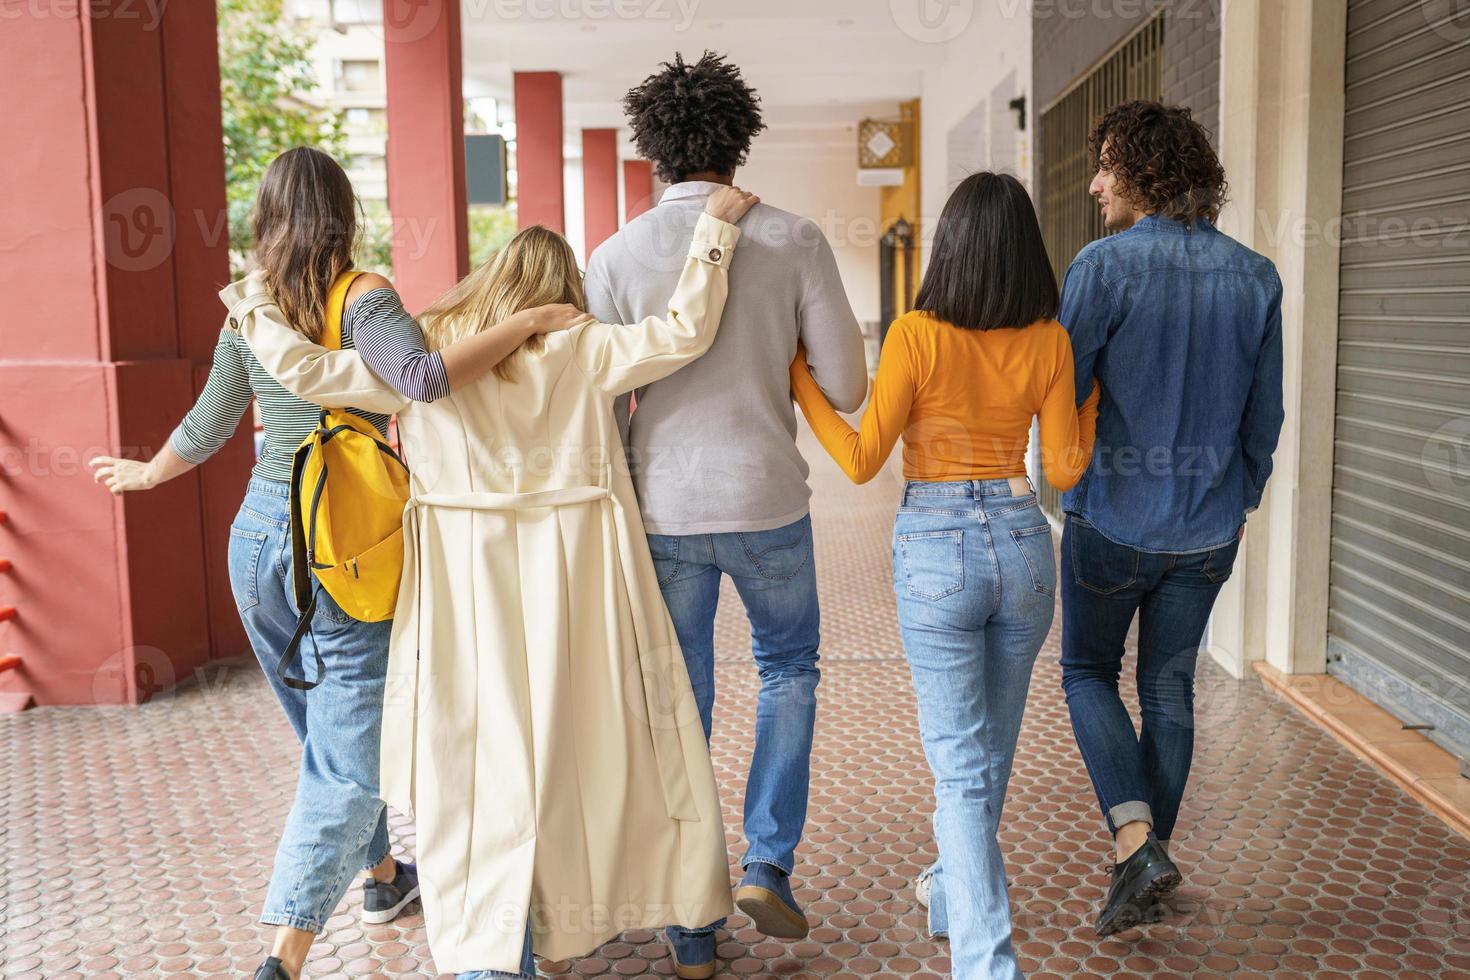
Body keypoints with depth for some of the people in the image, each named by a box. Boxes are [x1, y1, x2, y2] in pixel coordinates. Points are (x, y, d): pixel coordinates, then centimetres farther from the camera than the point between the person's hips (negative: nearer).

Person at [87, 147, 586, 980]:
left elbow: (207, 427, 14)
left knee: (329, 732, 21)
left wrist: (145, 473, 33)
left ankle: (383, 876, 40)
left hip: (260, 533, 6)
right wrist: (527, 323, -25)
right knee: (346, 760, -1)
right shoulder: (364, 297, -11)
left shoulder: (247, 309, 5)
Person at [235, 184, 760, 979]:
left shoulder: (424, 353, 2)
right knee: (576, 742, 13)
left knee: (477, 748, 5)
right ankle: (575, 915, 29)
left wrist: (255, 316, 19)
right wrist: (715, 231, 1)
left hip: (463, 578, 0)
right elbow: (683, 333, -7)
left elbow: (307, 371, 1)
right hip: (566, 573, 0)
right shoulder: (578, 353, -2)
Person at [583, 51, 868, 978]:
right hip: (767, 502, 0)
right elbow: (847, 387, -4)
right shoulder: (795, 241, -5)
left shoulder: (617, 256, -5)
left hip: (662, 511, 1)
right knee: (790, 669, 25)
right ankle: (767, 863, 18)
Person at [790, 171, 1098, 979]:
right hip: (1022, 546, 4)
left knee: (961, 765, 1)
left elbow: (862, 460, -10)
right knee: (989, 747, 22)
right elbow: (1065, 469, 2)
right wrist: (1093, 392, 18)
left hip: (936, 550, -4)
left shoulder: (916, 335, -13)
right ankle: (953, 893, 44)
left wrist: (799, 378, 0)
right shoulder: (1050, 342, -2)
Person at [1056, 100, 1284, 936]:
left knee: (1089, 671, 15)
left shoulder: (1105, 265, -15)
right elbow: (1265, 416, 7)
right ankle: (1152, 854, 27)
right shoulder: (1256, 277, 1)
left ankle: (1136, 840, -1)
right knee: (1170, 689, 16)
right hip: (1207, 530, 4)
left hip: (1113, 520, -4)